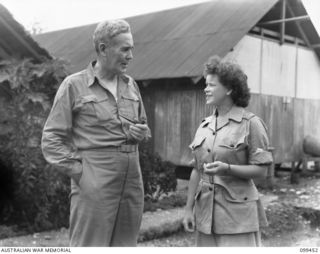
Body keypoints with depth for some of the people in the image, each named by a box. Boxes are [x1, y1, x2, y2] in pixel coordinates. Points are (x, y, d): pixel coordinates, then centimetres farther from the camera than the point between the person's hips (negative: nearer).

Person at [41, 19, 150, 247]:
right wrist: (79, 172, -11)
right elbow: (51, 139, -4)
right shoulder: (74, 85, -2)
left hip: (132, 183, 5)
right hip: (94, 185, -5)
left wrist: (142, 132, 1)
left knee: (126, 244, 12)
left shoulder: (130, 85, 12)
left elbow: (144, 125, 24)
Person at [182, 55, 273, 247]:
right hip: (206, 212, 5)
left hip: (237, 213, -5)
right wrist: (189, 209, 9)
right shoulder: (205, 126, 10)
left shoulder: (251, 123, -5)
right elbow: (197, 170, 12)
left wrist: (227, 168, -23)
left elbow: (260, 169, -7)